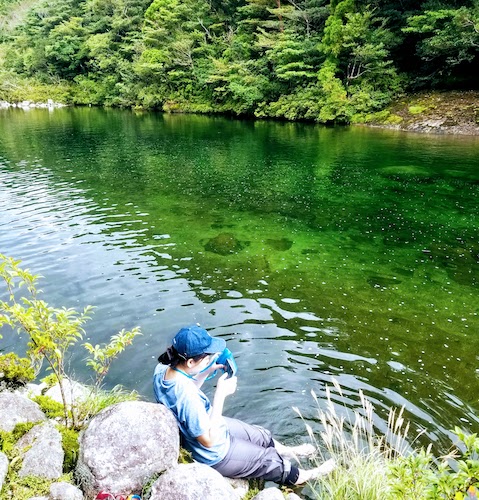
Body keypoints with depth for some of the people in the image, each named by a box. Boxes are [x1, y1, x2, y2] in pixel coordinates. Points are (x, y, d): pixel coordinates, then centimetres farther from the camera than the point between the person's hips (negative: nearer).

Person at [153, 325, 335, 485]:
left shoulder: (162, 369, -17)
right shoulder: (187, 397, -43)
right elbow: (210, 440, -31)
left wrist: (208, 371, -10)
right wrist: (221, 394, -32)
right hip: (215, 456, -7)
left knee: (261, 435, 25)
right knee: (268, 459, 17)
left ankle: (288, 451, 55)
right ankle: (308, 477, 44)